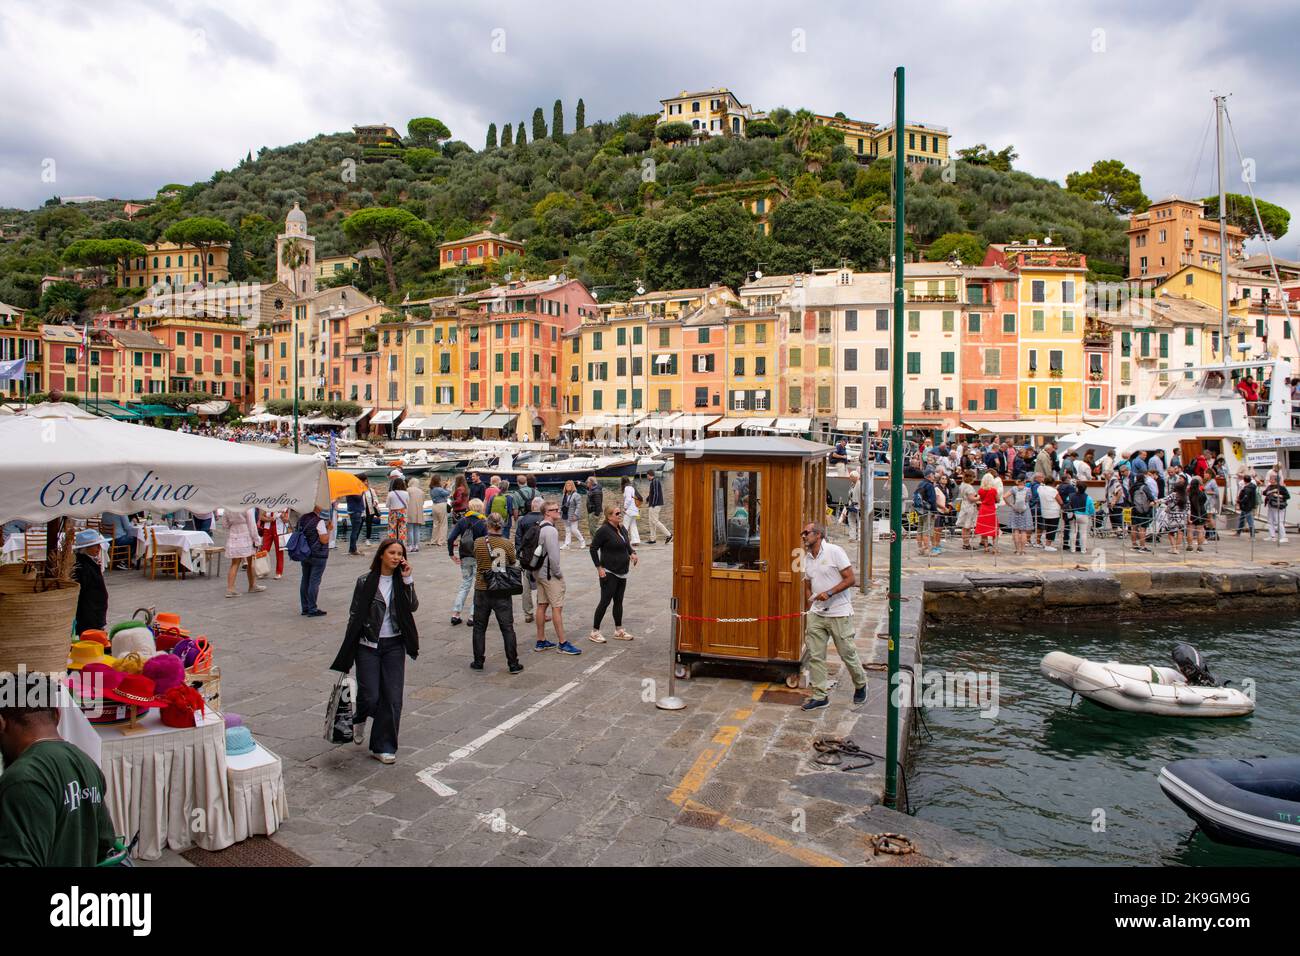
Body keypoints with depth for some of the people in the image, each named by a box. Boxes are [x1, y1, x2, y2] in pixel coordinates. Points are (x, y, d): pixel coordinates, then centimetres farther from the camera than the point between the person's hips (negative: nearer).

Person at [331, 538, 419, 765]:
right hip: (368, 645, -3)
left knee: (393, 699, 0)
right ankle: (359, 719, 32)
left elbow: (413, 606, -10)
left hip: (394, 645, 3)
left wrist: (407, 580, -16)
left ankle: (383, 747, 12)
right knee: (370, 697, -4)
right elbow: (354, 616, -2)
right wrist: (349, 652, -3)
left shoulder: (401, 581, 4)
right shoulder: (365, 581, -5)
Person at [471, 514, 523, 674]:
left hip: (482, 590, 1)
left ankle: (478, 662, 20)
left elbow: (476, 559, 2)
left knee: (479, 627, 15)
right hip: (502, 592, -1)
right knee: (507, 628, 7)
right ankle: (513, 664, 8)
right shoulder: (507, 544, -11)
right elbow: (512, 563, 0)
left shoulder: (478, 543, -9)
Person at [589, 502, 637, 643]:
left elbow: (627, 545, 23)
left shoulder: (622, 529, 9)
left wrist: (632, 553, 2)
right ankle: (594, 632, 5)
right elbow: (593, 548, -13)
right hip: (609, 573, -8)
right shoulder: (604, 530, -15)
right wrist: (599, 567, -16)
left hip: (622, 572, 8)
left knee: (618, 601, 14)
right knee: (605, 601, -5)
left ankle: (618, 631, 23)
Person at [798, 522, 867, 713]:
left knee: (848, 653, 4)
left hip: (839, 613, -6)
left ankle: (860, 685, 28)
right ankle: (820, 695, 13)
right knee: (814, 655, 3)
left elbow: (851, 579, -13)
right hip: (816, 615, 6)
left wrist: (829, 593, -22)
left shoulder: (834, 551, -10)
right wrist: (808, 614, 15)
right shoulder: (807, 558, 10)